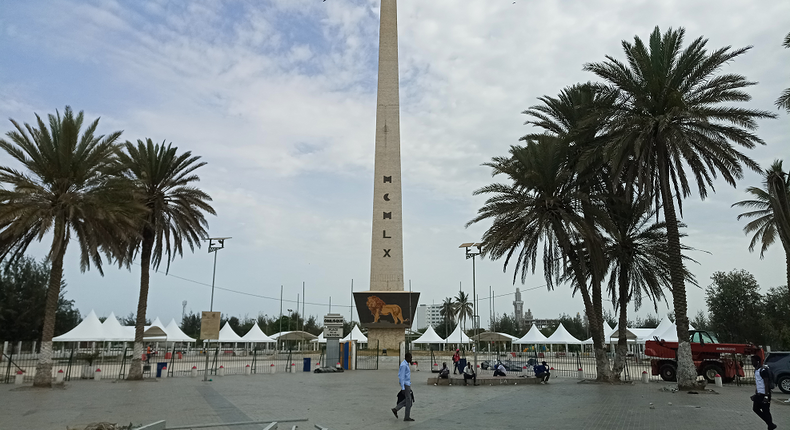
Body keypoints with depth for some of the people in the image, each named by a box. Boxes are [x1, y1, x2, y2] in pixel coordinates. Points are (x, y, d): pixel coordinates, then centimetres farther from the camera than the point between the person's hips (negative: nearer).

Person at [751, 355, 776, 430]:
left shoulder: (763, 370, -17)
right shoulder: (756, 370, 12)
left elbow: (766, 383, -21)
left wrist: (766, 396, -24)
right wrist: (756, 393, 22)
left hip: (764, 394, -10)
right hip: (759, 393, 10)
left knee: (766, 411, -2)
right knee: (755, 408, 11)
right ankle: (770, 424, 21)